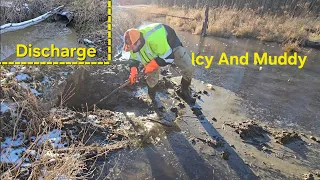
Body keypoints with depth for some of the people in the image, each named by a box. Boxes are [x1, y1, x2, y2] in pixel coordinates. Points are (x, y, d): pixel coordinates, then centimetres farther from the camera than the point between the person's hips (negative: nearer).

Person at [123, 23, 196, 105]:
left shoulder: (154, 39, -47)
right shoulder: (134, 44, -22)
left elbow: (168, 56, -38)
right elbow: (133, 59, -4)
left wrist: (151, 65, -32)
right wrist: (133, 72, -21)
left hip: (172, 44, -4)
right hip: (154, 54, 5)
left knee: (189, 69, -13)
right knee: (152, 76, -5)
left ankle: (185, 92, 10)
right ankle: (151, 97, 23)